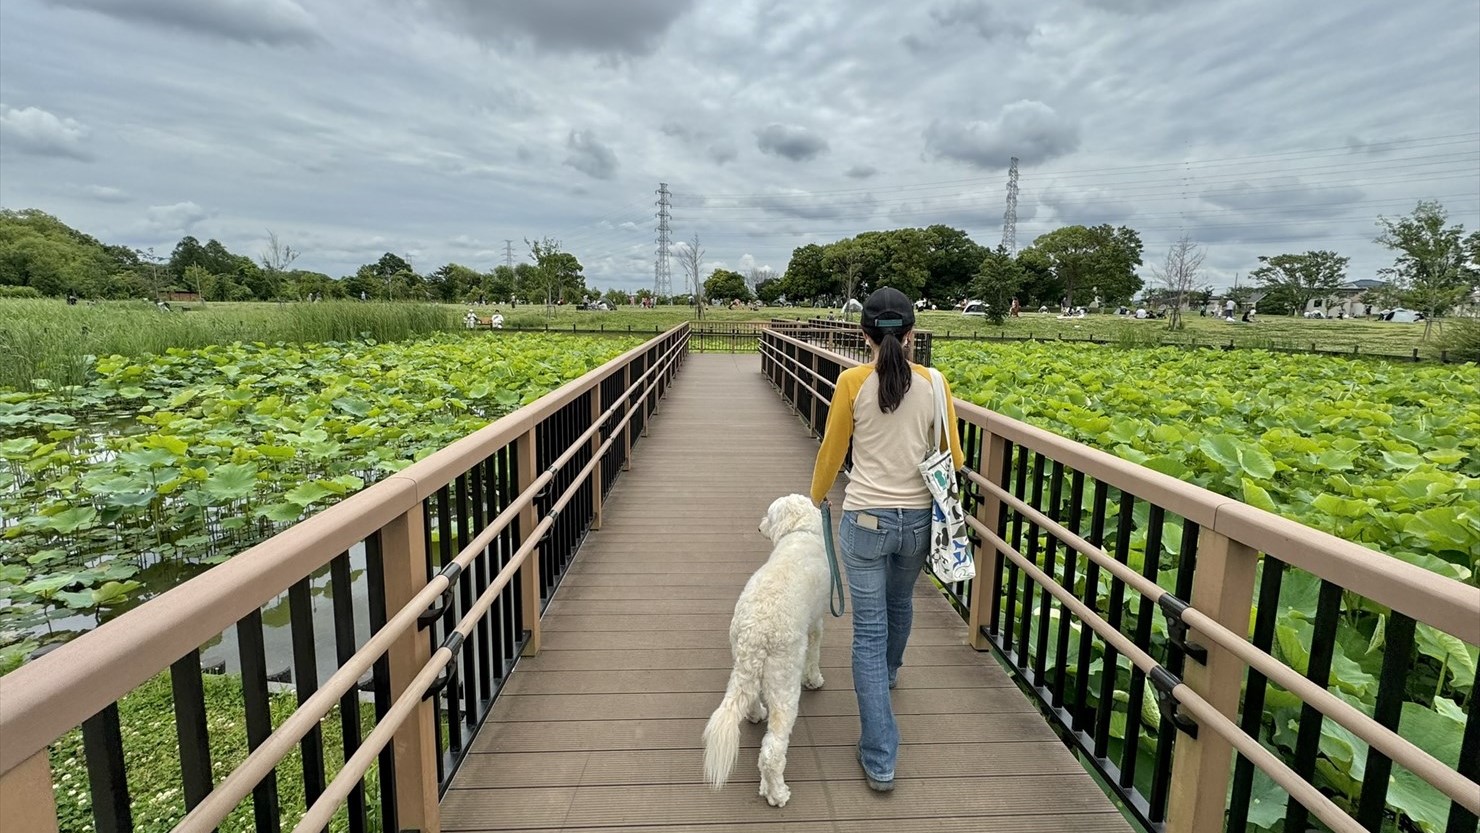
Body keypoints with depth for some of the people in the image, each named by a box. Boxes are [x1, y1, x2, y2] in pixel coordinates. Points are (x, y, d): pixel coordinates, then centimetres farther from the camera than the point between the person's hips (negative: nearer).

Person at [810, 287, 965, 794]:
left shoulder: (853, 382, -11)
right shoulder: (934, 383, -5)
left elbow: (832, 452, 0)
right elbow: (952, 460, 2)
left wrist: (816, 496, 18)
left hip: (865, 519, -3)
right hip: (918, 519, 4)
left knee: (868, 631, 7)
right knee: (899, 601, 31)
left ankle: (880, 759, 12)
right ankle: (889, 671, 62)